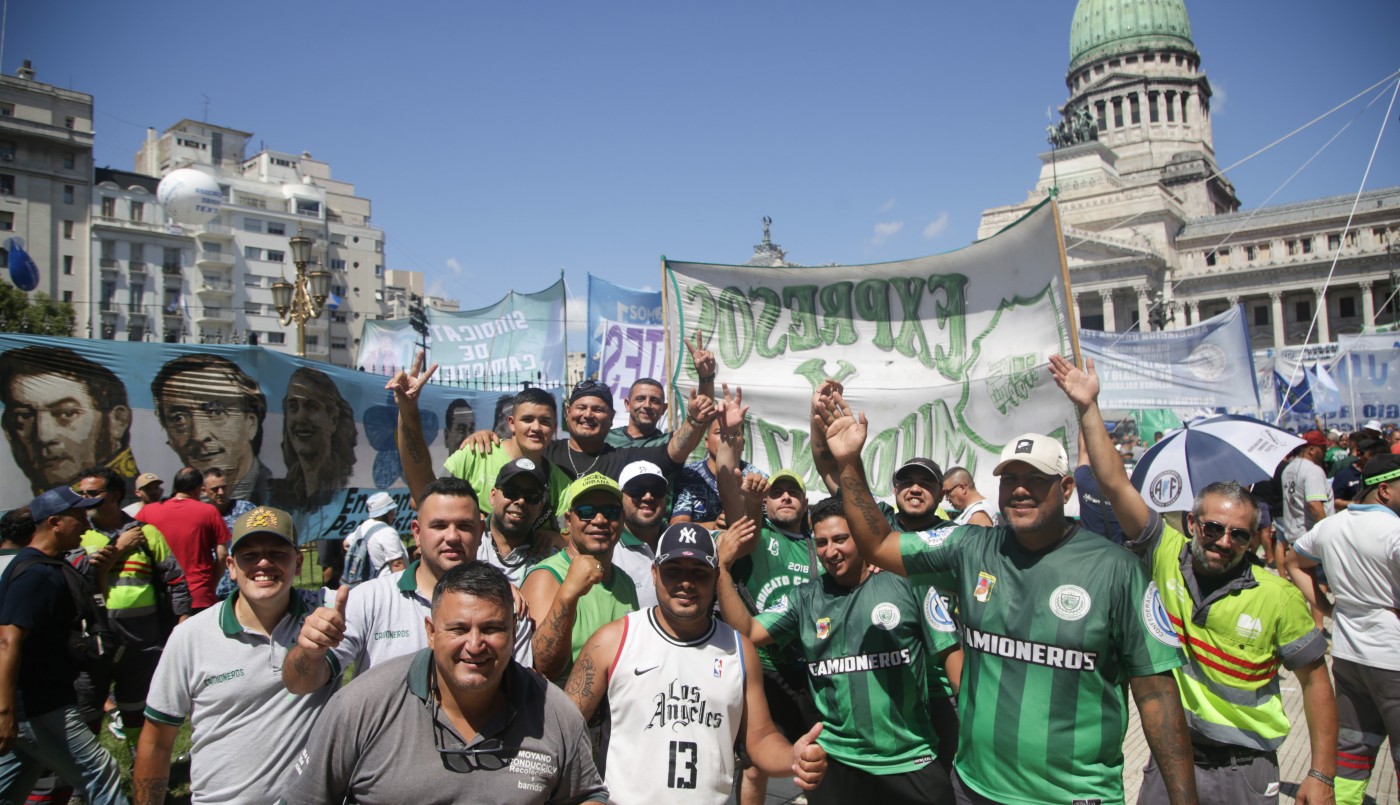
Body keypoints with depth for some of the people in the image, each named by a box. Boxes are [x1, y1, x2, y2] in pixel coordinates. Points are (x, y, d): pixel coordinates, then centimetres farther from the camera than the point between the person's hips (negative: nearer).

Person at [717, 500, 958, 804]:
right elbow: (746, 633, -6)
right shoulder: (804, 599, 1)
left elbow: (949, 653, -3)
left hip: (911, 757, -1)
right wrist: (723, 567, -14)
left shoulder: (906, 584, -6)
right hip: (835, 758, 2)